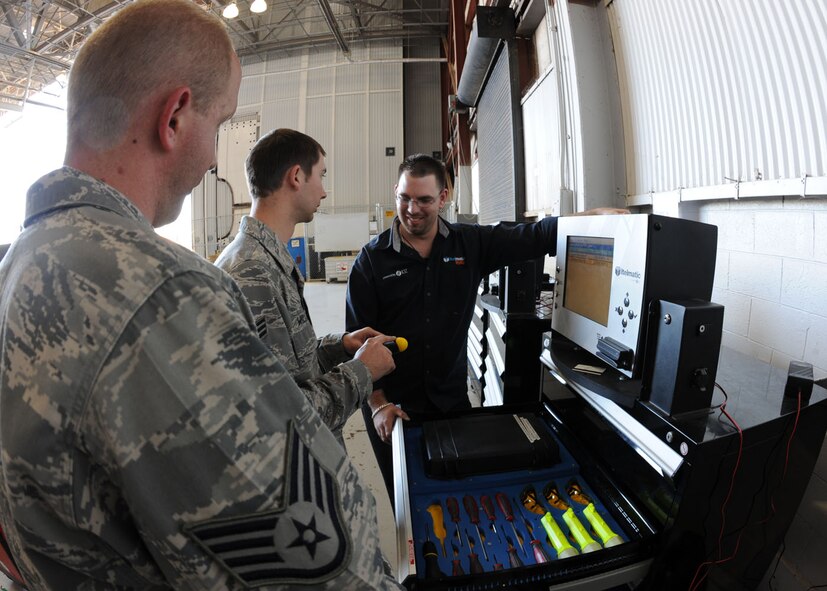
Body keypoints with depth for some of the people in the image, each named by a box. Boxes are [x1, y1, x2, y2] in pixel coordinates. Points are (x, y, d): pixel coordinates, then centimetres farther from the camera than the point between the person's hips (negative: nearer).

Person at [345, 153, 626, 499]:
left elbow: (531, 238, -5)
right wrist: (377, 404, -13)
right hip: (392, 406, -2)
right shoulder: (371, 259, -9)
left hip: (452, 400, 2)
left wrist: (594, 216, -17)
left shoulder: (470, 244, -2)